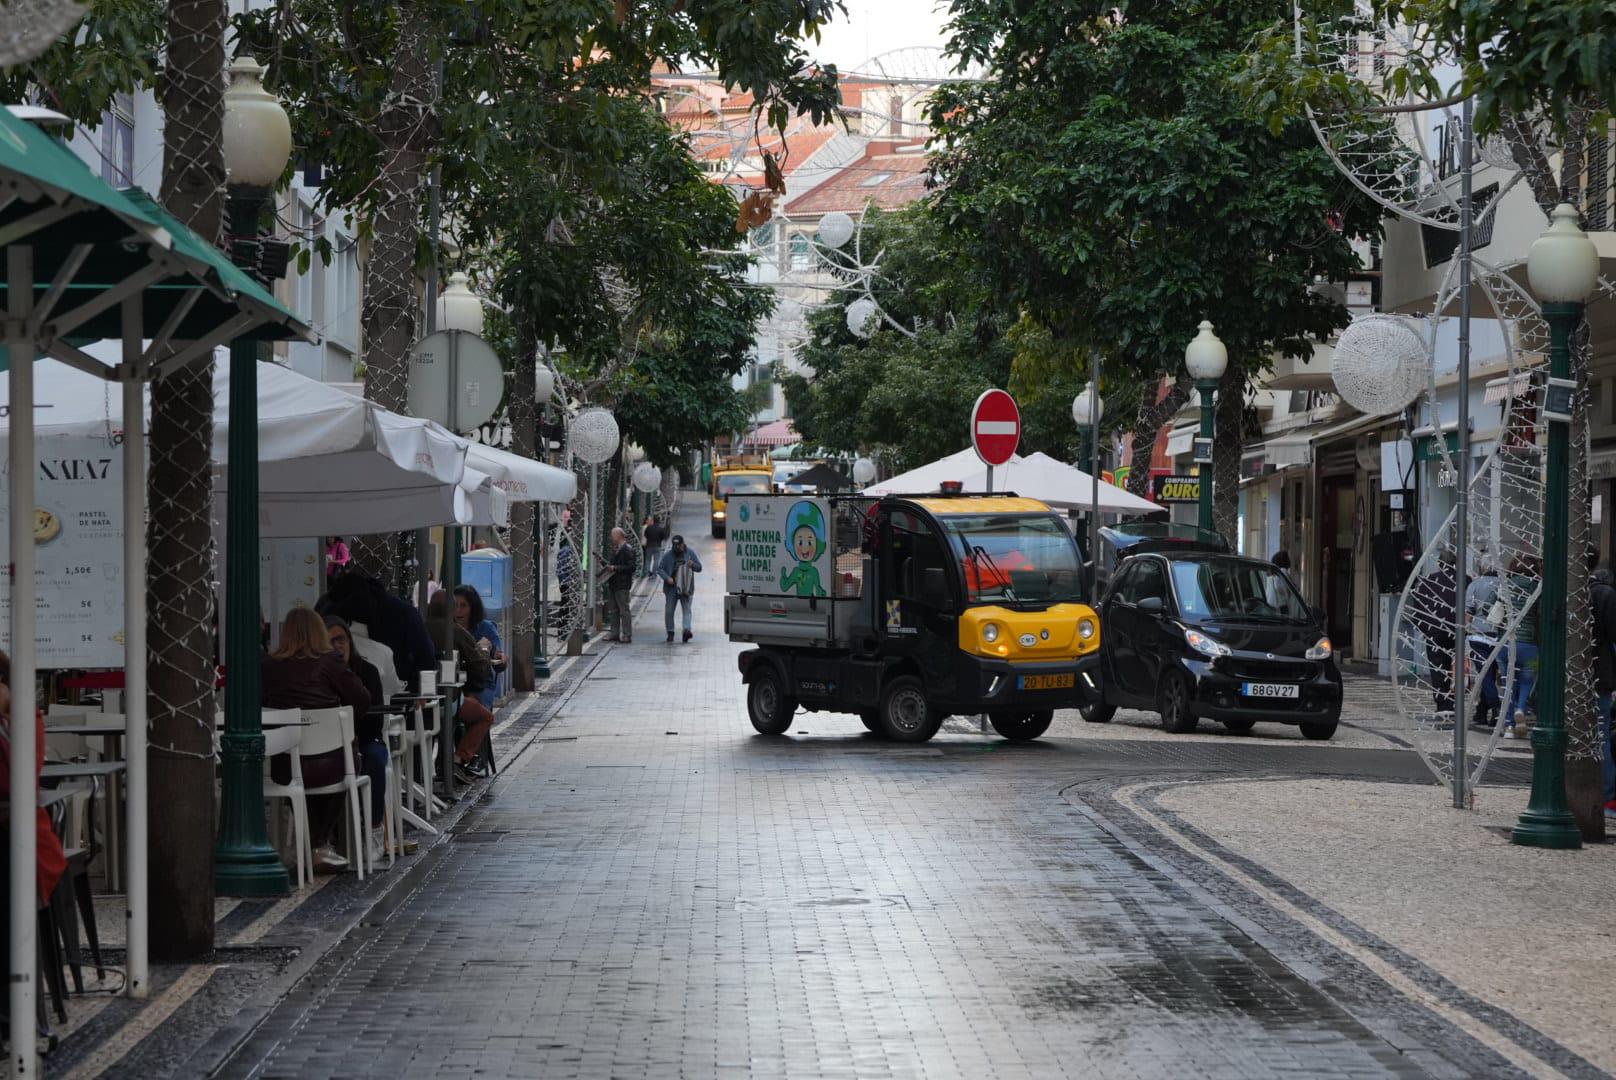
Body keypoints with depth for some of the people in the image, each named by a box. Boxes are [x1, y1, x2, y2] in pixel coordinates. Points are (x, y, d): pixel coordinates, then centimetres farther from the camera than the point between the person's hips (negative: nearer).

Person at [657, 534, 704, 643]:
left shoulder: (690, 553, 6)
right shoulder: (668, 555, 3)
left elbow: (699, 568, 10)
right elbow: (659, 568, 3)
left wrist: (693, 565, -14)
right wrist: (667, 578, -15)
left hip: (686, 588, -1)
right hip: (671, 588, 1)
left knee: (687, 609, -12)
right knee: (669, 611, 3)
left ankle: (687, 630, -23)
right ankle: (670, 633, 12)